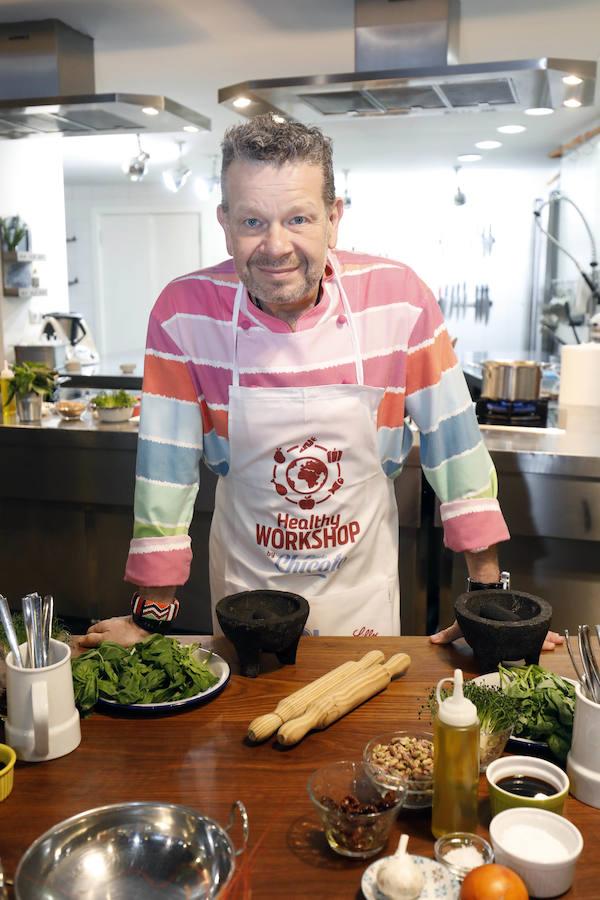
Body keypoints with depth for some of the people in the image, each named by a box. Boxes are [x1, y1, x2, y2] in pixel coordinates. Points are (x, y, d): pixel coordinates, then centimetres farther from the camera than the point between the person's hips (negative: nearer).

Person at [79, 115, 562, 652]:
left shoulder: (399, 299, -18)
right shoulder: (184, 312, -18)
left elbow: (454, 443, -11)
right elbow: (167, 468, -13)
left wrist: (489, 596, -11)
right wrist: (152, 616, -10)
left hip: (363, 582, 0)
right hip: (244, 580, 0)